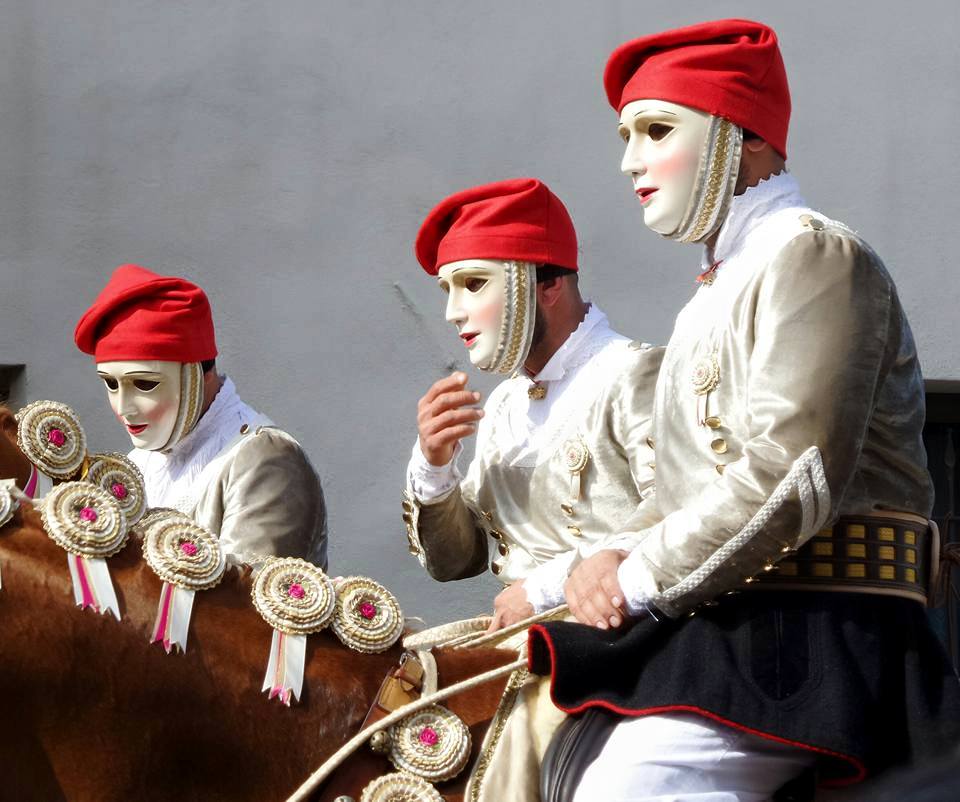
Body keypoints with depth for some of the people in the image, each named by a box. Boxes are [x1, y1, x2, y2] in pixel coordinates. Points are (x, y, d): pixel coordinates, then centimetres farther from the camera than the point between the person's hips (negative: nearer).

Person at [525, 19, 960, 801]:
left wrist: (640, 581, -12)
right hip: (725, 625, 10)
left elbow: (792, 478, -19)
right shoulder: (718, 294, 23)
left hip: (807, 638, -10)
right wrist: (620, 555, 4)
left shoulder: (814, 256, -7)